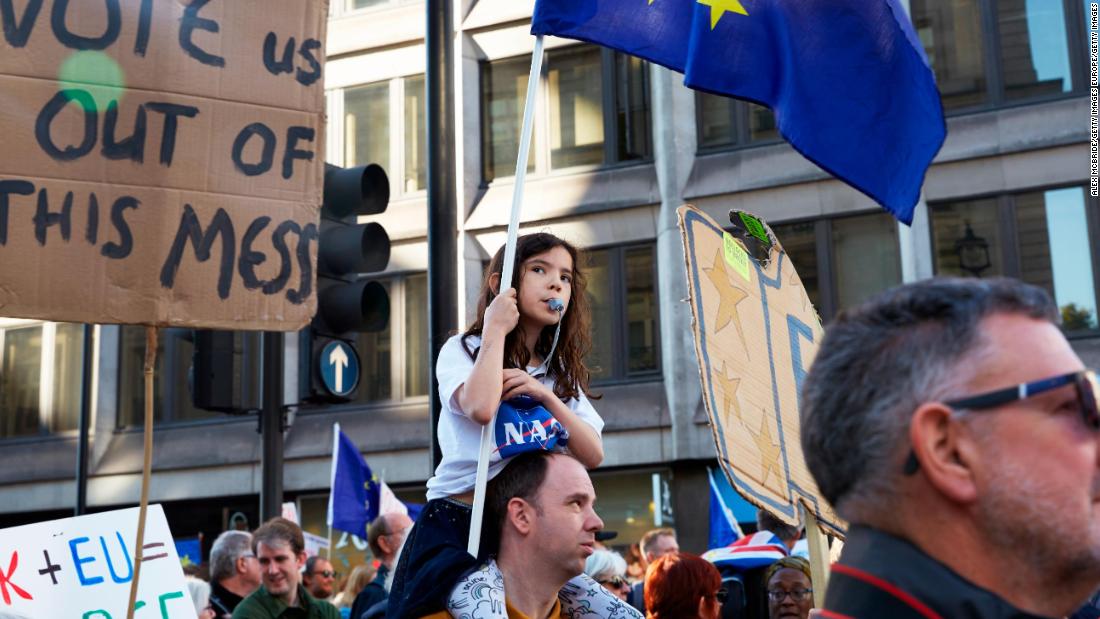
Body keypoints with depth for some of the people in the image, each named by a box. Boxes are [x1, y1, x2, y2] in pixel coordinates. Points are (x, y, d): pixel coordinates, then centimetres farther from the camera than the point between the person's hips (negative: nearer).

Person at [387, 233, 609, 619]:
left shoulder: (562, 373, 14)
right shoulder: (463, 350, -2)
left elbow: (593, 456, 3)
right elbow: (481, 408, -25)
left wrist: (546, 395, -9)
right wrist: (495, 331, -12)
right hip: (455, 525, -4)